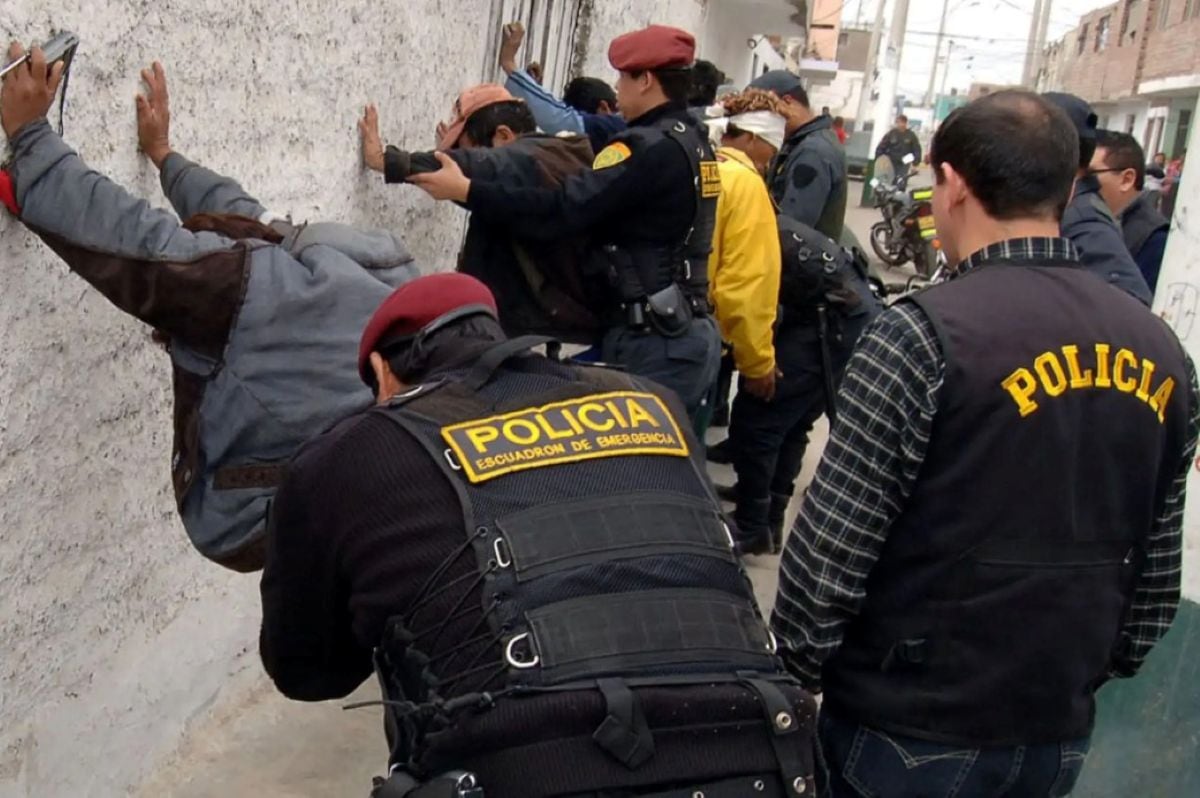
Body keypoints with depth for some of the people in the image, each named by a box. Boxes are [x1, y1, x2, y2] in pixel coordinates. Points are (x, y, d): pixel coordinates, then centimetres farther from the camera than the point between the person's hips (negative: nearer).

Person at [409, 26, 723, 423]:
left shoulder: (651, 149, -16)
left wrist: (465, 190, -15)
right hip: (692, 334, 10)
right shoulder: (694, 142, 13)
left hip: (653, 343, -10)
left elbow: (561, 210, -22)